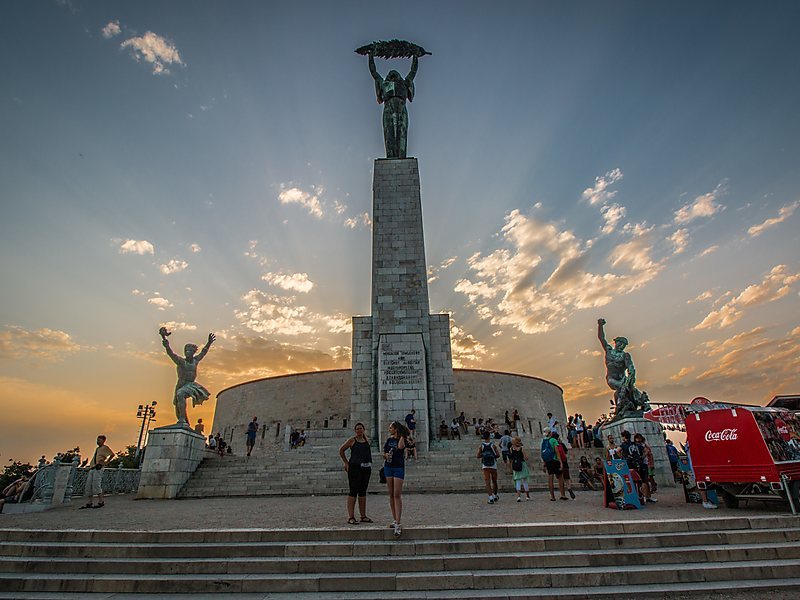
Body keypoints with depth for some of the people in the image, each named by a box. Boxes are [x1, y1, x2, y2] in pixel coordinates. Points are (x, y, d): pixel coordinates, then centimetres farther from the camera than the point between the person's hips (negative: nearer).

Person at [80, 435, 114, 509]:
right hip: (92, 468, 8)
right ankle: (89, 503, 9)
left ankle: (101, 502, -10)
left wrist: (105, 462, -10)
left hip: (98, 468, -8)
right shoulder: (96, 449, 26)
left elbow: (112, 454, -9)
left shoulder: (105, 448, 1)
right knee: (88, 485, 4)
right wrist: (90, 467, 19)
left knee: (96, 484, -14)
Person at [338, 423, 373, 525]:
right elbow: (341, 450, 4)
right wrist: (346, 463, 2)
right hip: (354, 468, -6)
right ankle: (350, 517, 0)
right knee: (353, 491, -5)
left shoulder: (366, 440, 12)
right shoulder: (352, 440, -3)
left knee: (363, 491, 12)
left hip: (366, 468, 6)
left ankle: (363, 516, 19)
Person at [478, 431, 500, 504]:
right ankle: (495, 496, 30)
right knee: (494, 481, 17)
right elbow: (498, 455, -5)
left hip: (485, 466, 0)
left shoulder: (481, 446, -2)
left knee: (487, 482, -1)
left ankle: (491, 497, -13)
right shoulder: (493, 445, -5)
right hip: (493, 466, 0)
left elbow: (478, 456, -6)